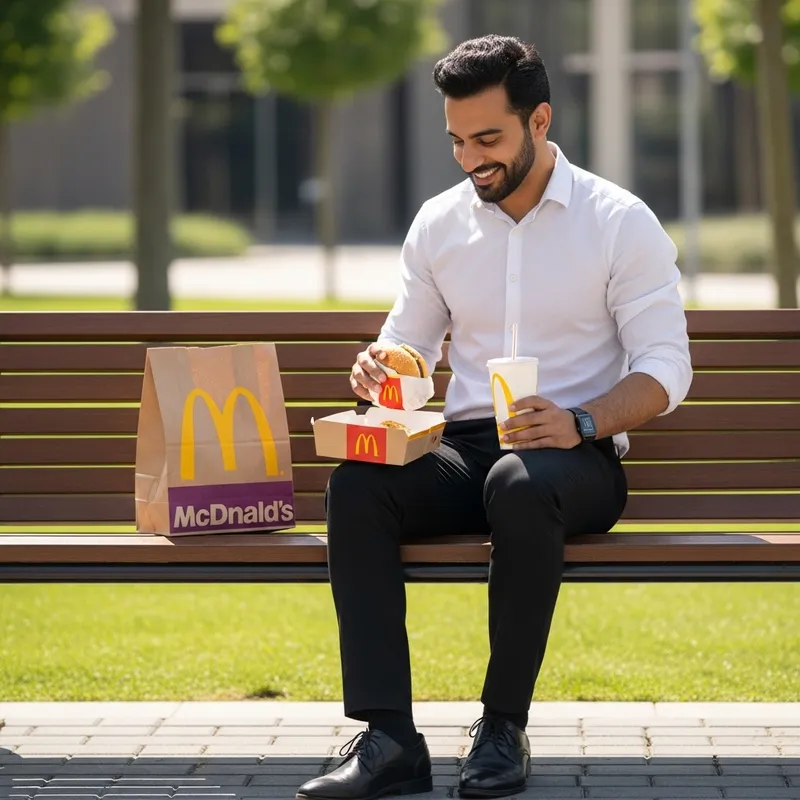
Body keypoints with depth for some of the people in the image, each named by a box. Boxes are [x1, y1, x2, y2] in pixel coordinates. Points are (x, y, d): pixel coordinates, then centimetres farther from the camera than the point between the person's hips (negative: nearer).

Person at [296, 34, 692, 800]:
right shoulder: (439, 222, 11)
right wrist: (380, 369, -10)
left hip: (575, 456, -4)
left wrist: (579, 422, -24)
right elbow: (408, 345, 16)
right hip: (463, 449, 4)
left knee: (522, 486, -40)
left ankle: (504, 726, -26)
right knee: (356, 484, -29)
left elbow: (665, 368, -6)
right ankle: (389, 738, -33)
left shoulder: (620, 222, -2)